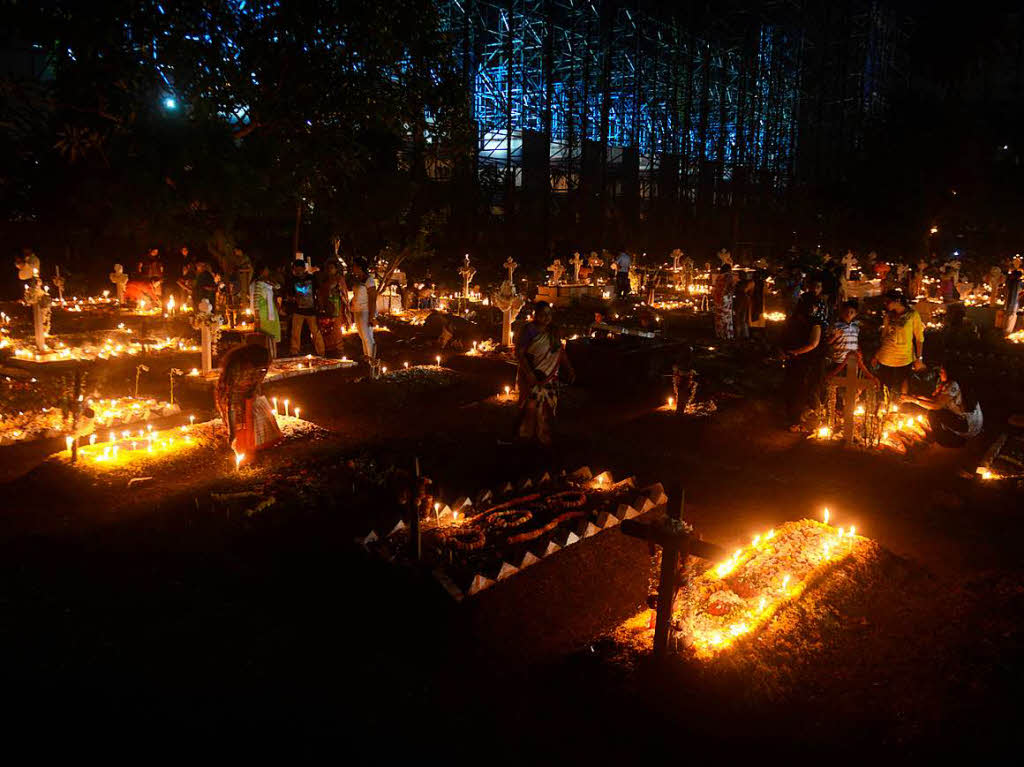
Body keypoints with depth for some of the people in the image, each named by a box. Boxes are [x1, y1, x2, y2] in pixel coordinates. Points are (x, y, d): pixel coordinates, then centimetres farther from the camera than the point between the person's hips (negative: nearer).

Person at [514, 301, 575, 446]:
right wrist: (528, 373, -23)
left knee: (548, 405, 7)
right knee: (532, 405, -3)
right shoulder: (528, 330, -11)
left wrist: (569, 369, 3)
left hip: (550, 375, 6)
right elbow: (519, 353, -15)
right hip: (533, 375, -5)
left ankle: (543, 435, 19)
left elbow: (561, 351, 13)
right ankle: (529, 435, 14)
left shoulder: (553, 331, 7)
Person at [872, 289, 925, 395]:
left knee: (902, 392, 1)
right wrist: (876, 356, 14)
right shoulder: (888, 315, 10)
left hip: (904, 360, -3)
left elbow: (919, 338, -3)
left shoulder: (913, 315, -3)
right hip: (885, 359, 3)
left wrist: (918, 358, -7)